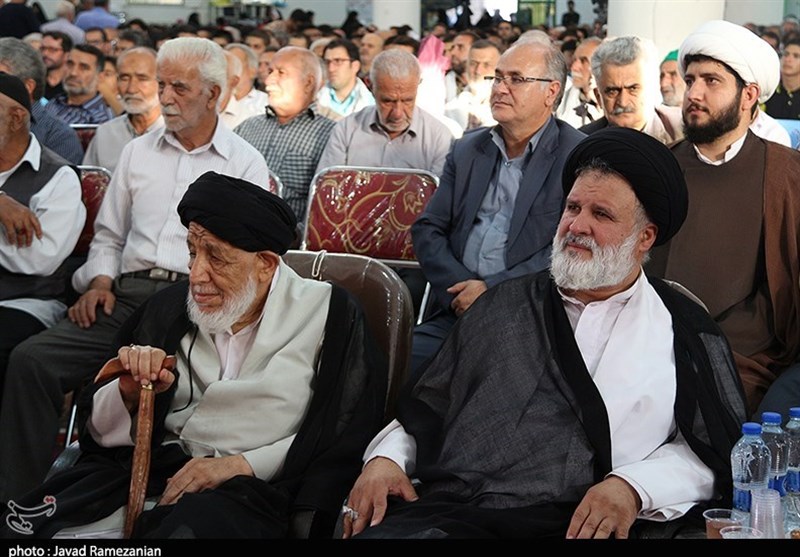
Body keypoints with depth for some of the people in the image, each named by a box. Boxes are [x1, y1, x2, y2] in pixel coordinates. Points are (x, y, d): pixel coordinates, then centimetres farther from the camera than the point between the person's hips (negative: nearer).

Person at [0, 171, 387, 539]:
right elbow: (101, 433, 13)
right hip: (148, 471, 3)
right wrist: (129, 392, -9)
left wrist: (241, 464, -10)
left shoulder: (327, 313, 3)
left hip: (257, 487, -3)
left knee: (193, 522, -37)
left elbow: (345, 436, -2)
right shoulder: (168, 307, 12)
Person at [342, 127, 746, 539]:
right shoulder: (505, 305, 20)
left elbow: (715, 451, 2)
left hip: (586, 525, -1)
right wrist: (386, 457, 1)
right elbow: (426, 408, 20)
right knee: (375, 533, -27)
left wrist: (633, 488, -14)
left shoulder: (685, 332, 10)